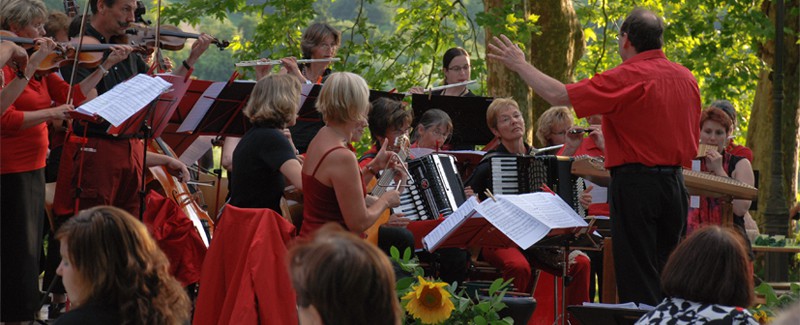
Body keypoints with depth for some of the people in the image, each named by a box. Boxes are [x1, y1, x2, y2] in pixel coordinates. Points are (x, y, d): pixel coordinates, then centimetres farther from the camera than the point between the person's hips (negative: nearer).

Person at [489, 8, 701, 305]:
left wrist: (521, 65, -2)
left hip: (635, 183, -7)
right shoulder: (686, 78, 7)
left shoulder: (627, 78, -15)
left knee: (637, 280, -3)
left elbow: (559, 95, -15)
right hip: (675, 184, 7)